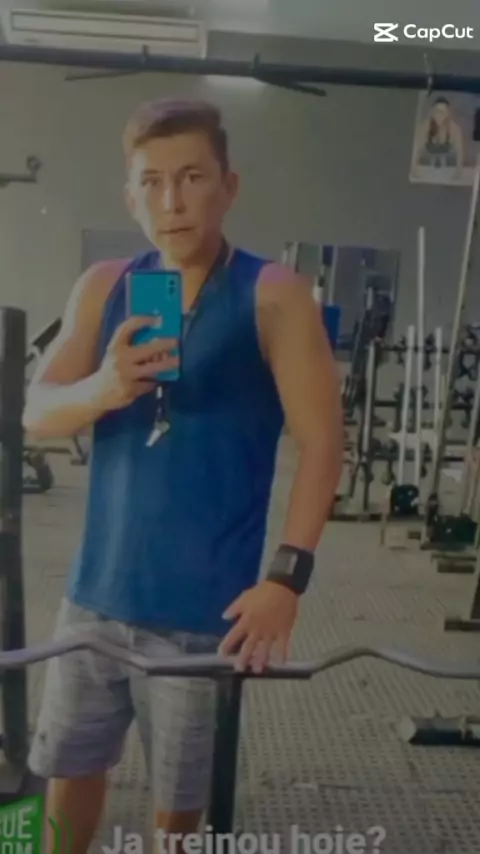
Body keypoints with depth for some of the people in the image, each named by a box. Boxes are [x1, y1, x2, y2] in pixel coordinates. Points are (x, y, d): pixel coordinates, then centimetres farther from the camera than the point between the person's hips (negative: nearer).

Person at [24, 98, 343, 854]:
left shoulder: (274, 295, -9)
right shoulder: (103, 289, 3)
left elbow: (320, 442, -11)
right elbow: (37, 413, -2)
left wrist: (288, 575, -18)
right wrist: (101, 390, -24)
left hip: (206, 606, -3)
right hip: (98, 592, 4)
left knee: (180, 793, 13)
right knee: (69, 765, 18)